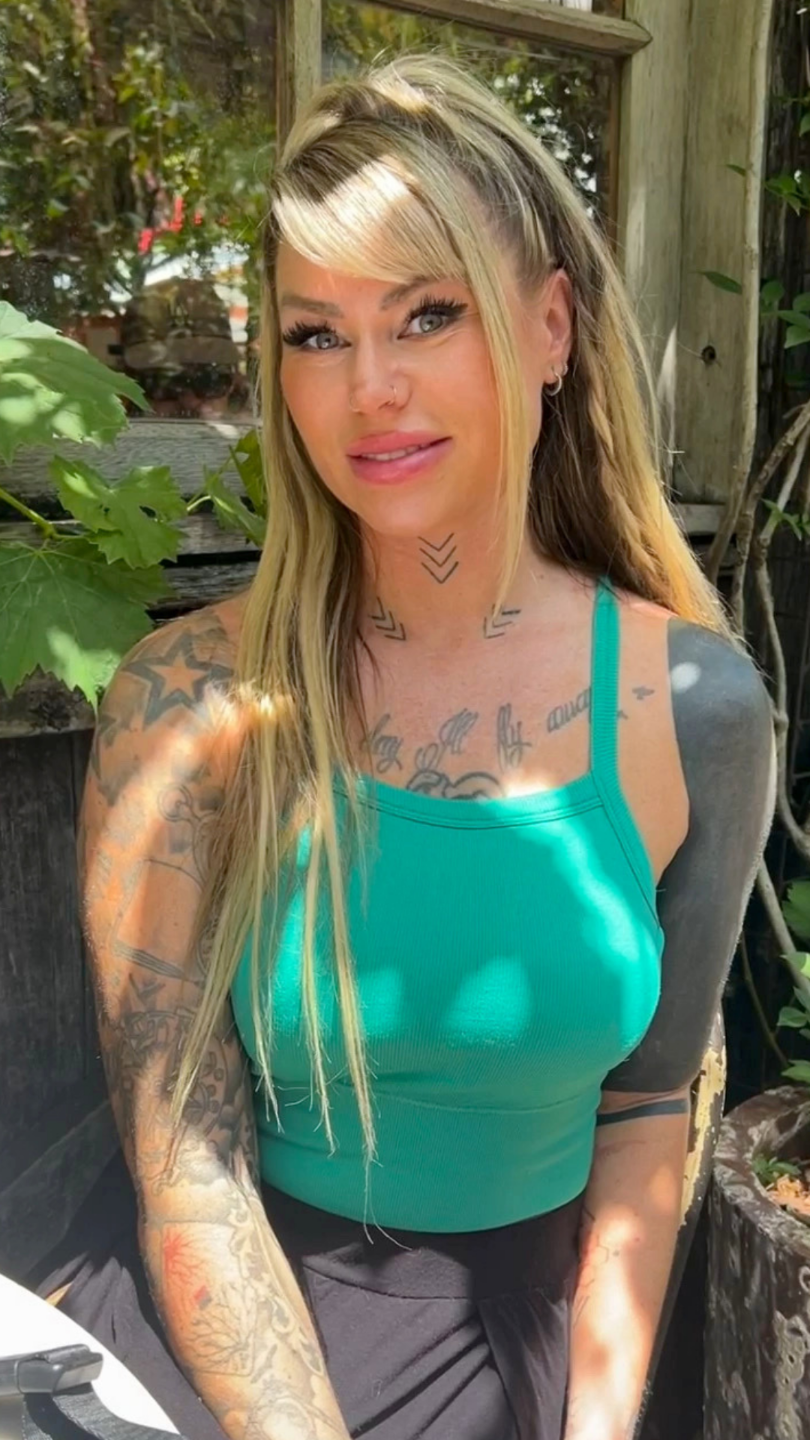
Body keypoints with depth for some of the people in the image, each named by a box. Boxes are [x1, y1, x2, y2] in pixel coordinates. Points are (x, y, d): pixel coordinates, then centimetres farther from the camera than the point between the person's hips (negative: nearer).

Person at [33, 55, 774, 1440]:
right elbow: (187, 1167, -12)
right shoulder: (194, 700, -16)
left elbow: (642, 1108, 0)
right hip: (211, 1313, -1)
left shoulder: (695, 709, -11)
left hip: (506, 1322, 2)